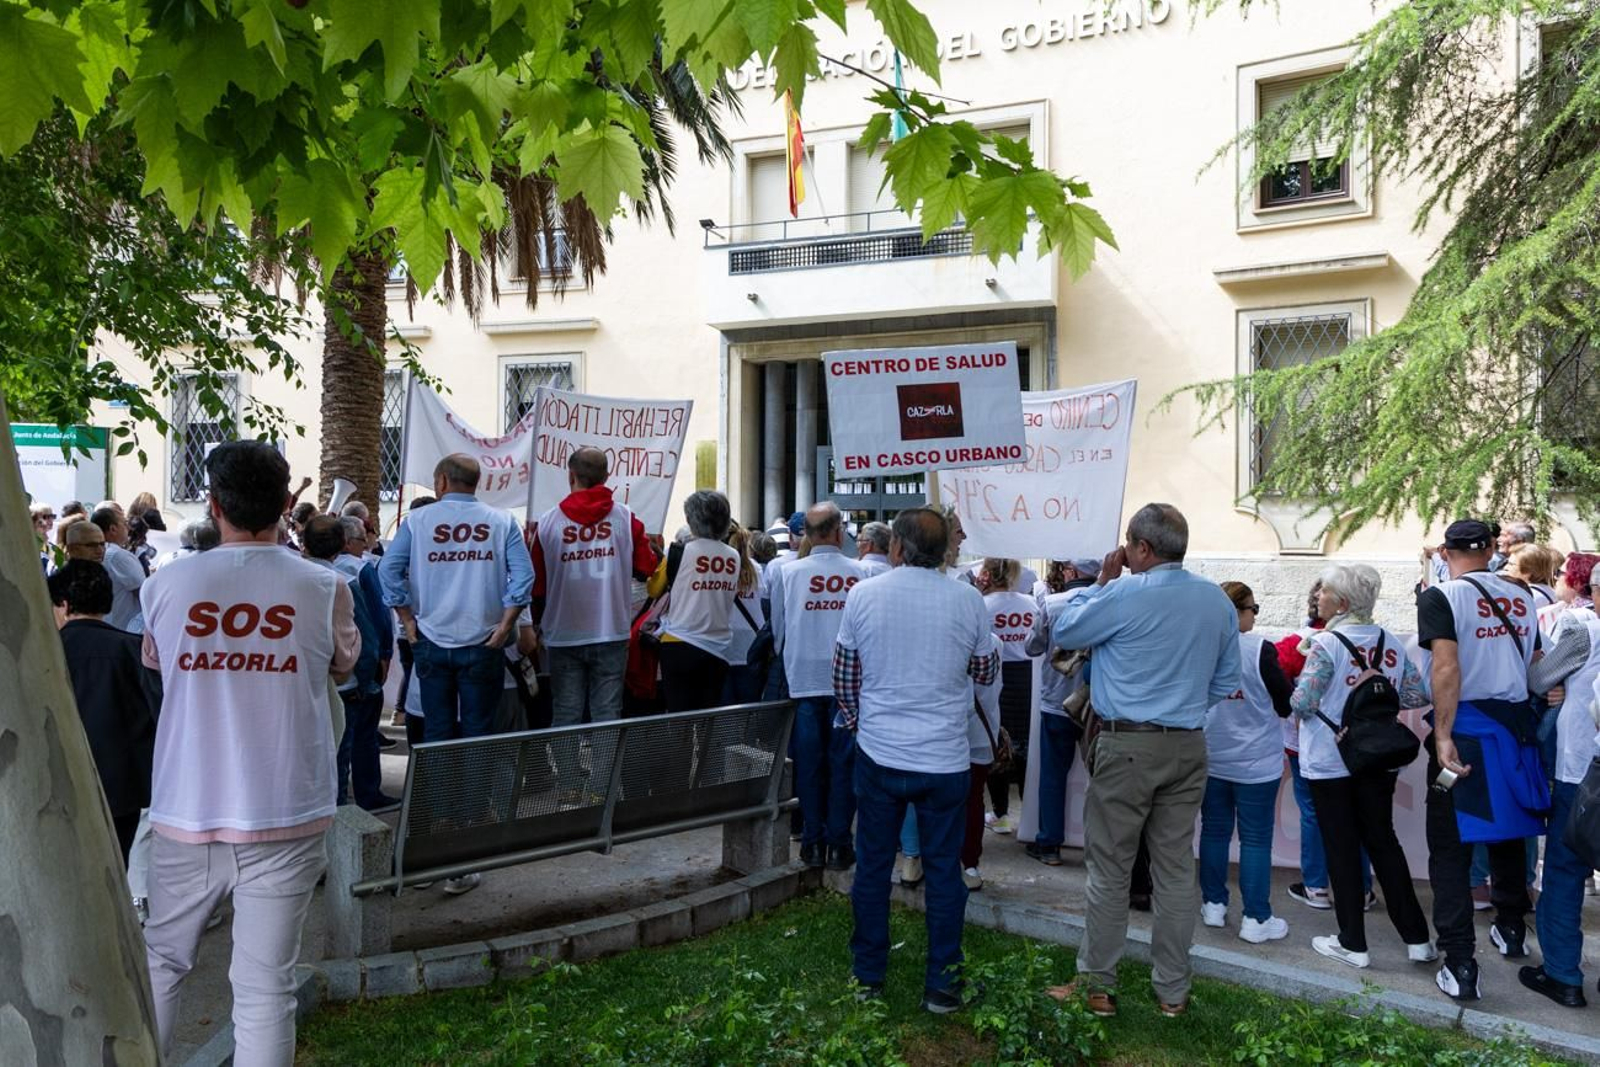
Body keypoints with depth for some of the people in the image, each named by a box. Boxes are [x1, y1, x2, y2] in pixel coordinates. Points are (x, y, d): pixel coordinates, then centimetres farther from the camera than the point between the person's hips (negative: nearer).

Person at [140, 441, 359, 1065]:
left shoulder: (166, 586, -5)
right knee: (265, 985, 4)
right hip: (285, 819, -1)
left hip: (186, 815, 2)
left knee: (161, 961, 22)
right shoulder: (323, 589, -8)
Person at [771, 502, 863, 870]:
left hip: (804, 680, 1)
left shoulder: (789, 573, -4)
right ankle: (839, 844, 11)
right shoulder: (859, 573, -7)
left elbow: (778, 629, 6)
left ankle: (813, 843, 14)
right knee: (843, 762, 7)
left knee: (810, 763, 9)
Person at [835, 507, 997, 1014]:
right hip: (946, 759, 0)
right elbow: (986, 673, 6)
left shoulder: (862, 595, -5)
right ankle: (942, 985, 17)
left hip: (878, 755, 1)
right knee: (943, 871, 10)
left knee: (872, 866, 13)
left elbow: (843, 677, 4)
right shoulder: (967, 600, -7)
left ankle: (868, 976, 24)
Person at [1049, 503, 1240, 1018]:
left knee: (1109, 869, 5)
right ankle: (1173, 990, 20)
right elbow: (1226, 681, 13)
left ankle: (1099, 984, 13)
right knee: (1176, 868, 11)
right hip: (1188, 746, 6)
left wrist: (1101, 582, 7)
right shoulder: (1218, 602, 5)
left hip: (1128, 745, -5)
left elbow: (1064, 632, -1)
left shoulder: (1125, 594, -14)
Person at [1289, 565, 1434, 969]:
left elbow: (1303, 703, -19)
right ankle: (1417, 939, 18)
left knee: (1342, 848, 5)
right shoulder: (1390, 642, 2)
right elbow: (1418, 697, 4)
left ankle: (1353, 944, 13)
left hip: (1330, 762, -5)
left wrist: (1294, 695, 2)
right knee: (1383, 841, 16)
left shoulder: (1327, 643, -16)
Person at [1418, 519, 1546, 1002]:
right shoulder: (1521, 595, 6)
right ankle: (1511, 930, 40)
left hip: (1465, 728, -5)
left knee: (1451, 848, 0)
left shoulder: (1440, 597, -11)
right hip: (1515, 725, 5)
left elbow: (1447, 668, -20)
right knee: (1507, 828, 23)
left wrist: (1443, 737, -19)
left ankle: (1460, 966, -2)